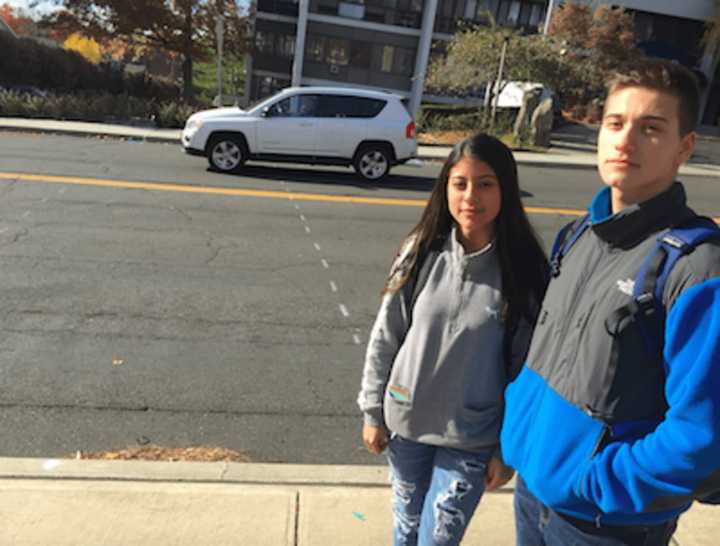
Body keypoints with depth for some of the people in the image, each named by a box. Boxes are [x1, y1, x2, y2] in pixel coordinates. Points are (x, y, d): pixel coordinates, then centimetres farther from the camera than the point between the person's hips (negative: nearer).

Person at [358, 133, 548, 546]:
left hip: (472, 439, -2)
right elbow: (385, 337, -1)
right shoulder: (421, 253, -9)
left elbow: (526, 368, -8)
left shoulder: (525, 272, -14)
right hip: (405, 422, 3)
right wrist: (373, 411, 2)